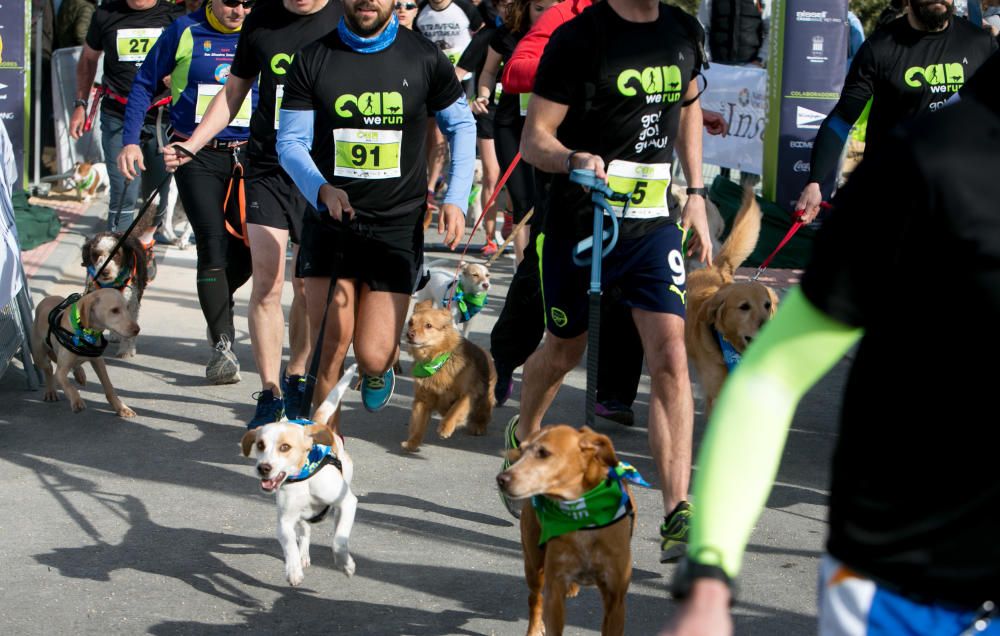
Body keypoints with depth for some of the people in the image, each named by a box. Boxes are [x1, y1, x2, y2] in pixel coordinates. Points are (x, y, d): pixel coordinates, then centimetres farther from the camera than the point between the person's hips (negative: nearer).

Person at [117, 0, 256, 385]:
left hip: (247, 155, 2)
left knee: (251, 245, -1)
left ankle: (219, 301, 32)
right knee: (212, 245, -13)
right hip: (196, 156, -2)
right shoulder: (185, 32, -1)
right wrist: (130, 141, -3)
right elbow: (144, 84, 6)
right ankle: (222, 346, -11)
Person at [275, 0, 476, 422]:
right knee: (330, 344, -7)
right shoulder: (313, 59, -1)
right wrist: (322, 189, -20)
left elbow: (461, 125, 12)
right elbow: (290, 142, 0)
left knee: (373, 356, -6)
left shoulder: (424, 58, 0)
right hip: (330, 219, 1)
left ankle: (378, 367, 32)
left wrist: (456, 198, 0)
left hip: (397, 225, 0)